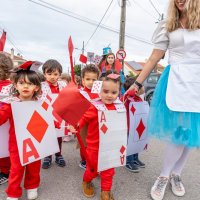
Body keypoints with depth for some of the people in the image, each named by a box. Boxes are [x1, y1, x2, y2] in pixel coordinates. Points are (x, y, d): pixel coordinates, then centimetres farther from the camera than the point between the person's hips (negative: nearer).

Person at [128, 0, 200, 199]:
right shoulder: (168, 26, 9)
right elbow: (154, 58, 6)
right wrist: (137, 83, 2)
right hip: (175, 82, -2)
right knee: (179, 132, -6)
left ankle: (175, 174, 27)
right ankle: (164, 176, 15)